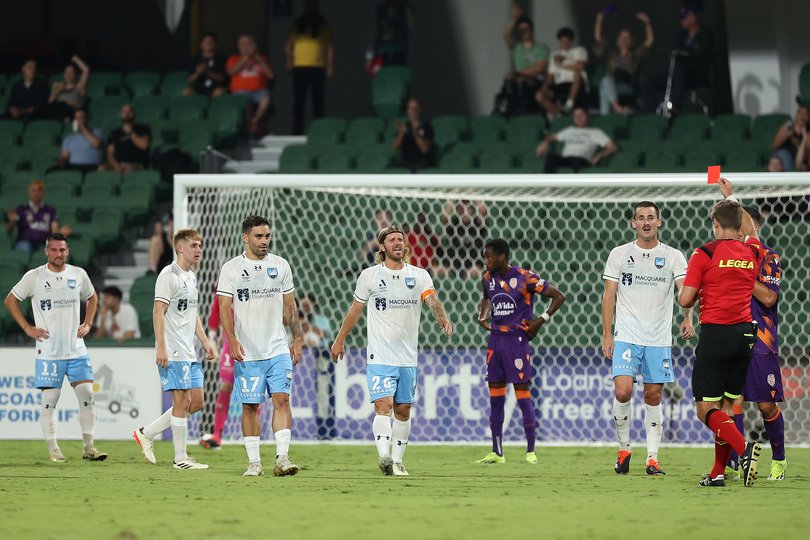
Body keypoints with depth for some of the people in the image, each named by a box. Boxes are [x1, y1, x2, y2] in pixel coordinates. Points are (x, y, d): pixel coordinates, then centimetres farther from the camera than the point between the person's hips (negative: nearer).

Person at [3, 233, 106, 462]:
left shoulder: (78, 274, 6)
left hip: (77, 349, 3)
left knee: (87, 396, -4)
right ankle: (53, 450, 5)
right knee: (50, 400, -2)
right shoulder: (34, 277, -3)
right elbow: (10, 300, 6)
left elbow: (92, 298, 25)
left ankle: (89, 447, 3)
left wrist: (87, 324, 11)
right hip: (49, 352, -3)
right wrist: (27, 328, -1)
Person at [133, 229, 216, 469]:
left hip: (189, 353, 9)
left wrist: (205, 341, 20)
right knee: (182, 401, -8)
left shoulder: (191, 276, 18)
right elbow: (158, 312, -15)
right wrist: (161, 347, -21)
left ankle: (146, 433, 16)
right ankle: (180, 458, -1)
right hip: (173, 353, -9)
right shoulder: (169, 275, -10)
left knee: (196, 402, 8)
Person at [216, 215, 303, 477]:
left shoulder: (281, 265, 9)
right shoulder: (231, 268, 0)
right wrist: (232, 340, -15)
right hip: (247, 353, -2)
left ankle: (282, 458, -14)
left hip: (278, 349, 2)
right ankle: (254, 462, 8)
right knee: (250, 406, 2)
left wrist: (297, 340, 12)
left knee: (282, 399, -10)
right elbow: (224, 308, -3)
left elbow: (290, 306, 15)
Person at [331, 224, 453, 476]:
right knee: (384, 405, -17)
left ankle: (397, 461, 16)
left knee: (403, 409, 7)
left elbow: (432, 300, -12)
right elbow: (356, 309, 12)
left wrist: (443, 319, -33)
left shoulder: (419, 275, 4)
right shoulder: (369, 276, 2)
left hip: (408, 357, 3)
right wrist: (340, 340, 17)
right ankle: (384, 456, -31)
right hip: (379, 356, -3)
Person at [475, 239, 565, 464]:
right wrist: (482, 317, 14)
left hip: (517, 338, -6)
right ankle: (496, 452, 11)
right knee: (495, 395, 6)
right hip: (495, 339, 6)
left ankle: (530, 451, -1)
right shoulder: (488, 278, 8)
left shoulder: (524, 278, -10)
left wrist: (541, 321, -12)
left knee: (522, 392, -6)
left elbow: (558, 296, -6)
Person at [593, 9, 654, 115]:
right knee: (607, 80, -35)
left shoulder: (636, 53, 18)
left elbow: (650, 41, 10)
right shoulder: (610, 52, 22)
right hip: (609, 87, 2)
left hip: (628, 89, -2)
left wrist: (647, 23, 5)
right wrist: (599, 20, 7)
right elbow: (598, 38, 15)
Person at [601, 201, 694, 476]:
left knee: (653, 397, 3)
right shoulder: (619, 254, 5)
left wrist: (688, 319, -29)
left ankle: (652, 458, 9)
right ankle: (624, 449, 4)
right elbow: (609, 296, 6)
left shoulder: (673, 256, 3)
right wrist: (607, 335, 0)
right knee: (623, 392, -15)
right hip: (626, 337, -1)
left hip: (659, 339, 1)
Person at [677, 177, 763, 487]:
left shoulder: (704, 254, -9)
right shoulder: (753, 252, 6)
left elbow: (685, 300, -9)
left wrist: (694, 298, 15)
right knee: (727, 406, 13)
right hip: (745, 335, 5)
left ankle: (743, 448, -29)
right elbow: (749, 228, 30)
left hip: (715, 334, -5)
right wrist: (731, 197, 42)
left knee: (706, 409, -5)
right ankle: (718, 473, 10)